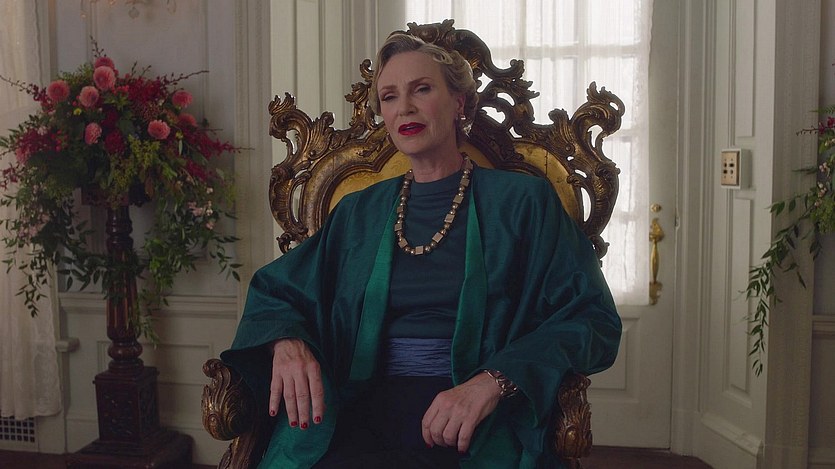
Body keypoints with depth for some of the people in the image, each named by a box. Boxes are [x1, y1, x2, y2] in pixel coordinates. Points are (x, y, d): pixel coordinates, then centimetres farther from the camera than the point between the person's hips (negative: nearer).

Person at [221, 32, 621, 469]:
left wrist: (493, 382, -18)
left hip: (478, 429, -2)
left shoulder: (521, 200, 4)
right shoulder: (358, 212, 16)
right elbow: (273, 290, 19)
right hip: (364, 414, 3)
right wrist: (287, 342, -6)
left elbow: (593, 318, -2)